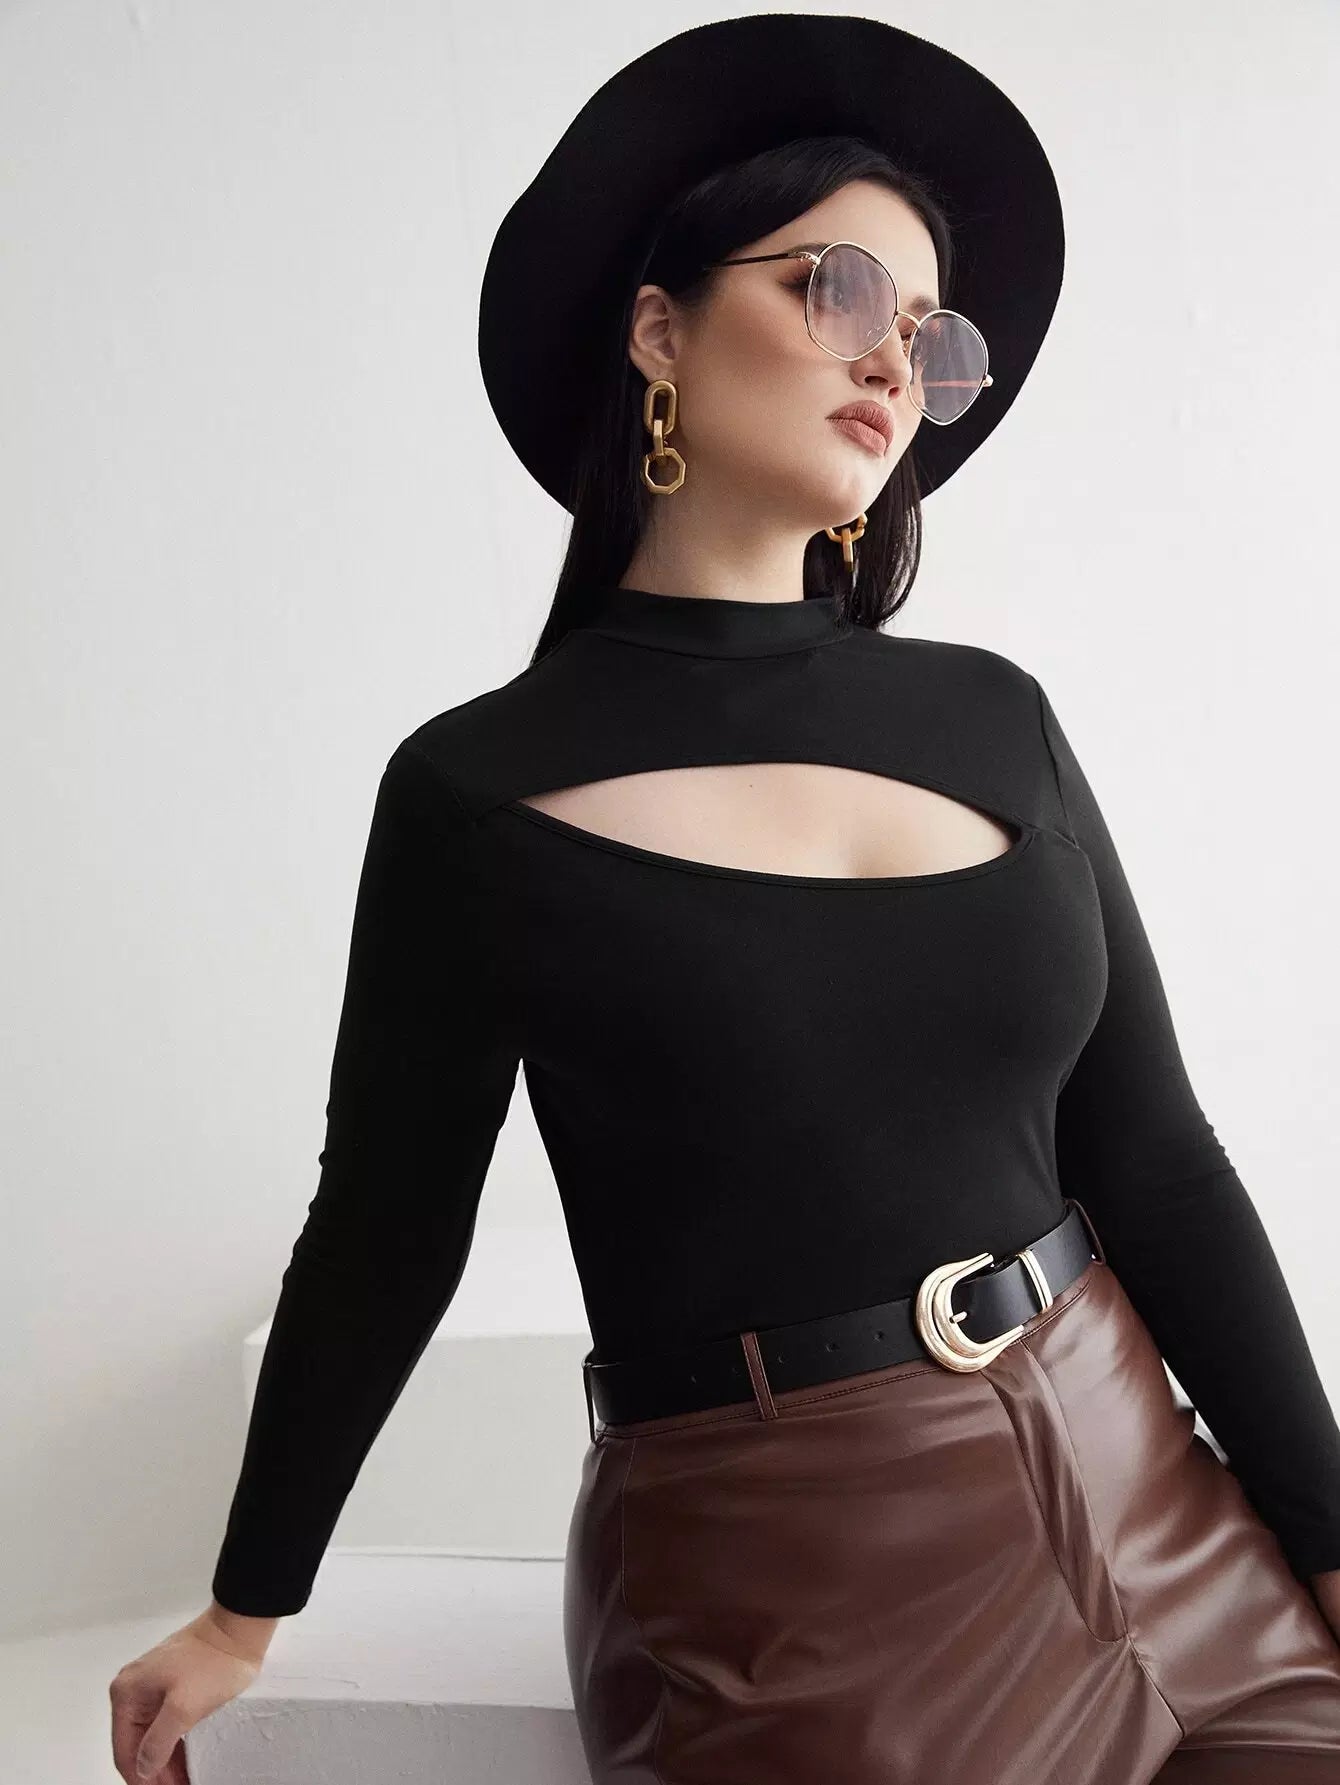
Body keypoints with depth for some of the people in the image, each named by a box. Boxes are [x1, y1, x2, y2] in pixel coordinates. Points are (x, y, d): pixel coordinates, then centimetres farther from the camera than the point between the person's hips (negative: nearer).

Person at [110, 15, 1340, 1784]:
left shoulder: (994, 717, 2)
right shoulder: (480, 790, -8)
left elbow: (1156, 1158, 4)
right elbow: (385, 1233, 1)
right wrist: (246, 1615, 11)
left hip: (1145, 1505, 4)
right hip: (787, 1603, -3)